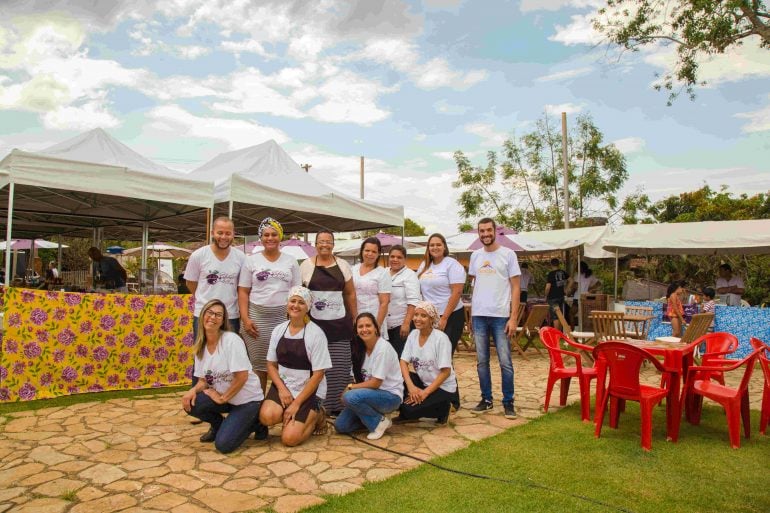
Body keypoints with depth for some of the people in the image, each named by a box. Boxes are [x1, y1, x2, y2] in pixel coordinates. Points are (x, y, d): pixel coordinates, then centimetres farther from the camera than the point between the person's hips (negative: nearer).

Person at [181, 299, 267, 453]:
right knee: (190, 403, -18)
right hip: (222, 397, 6)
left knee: (223, 445, -18)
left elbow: (242, 377, -21)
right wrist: (193, 390, -15)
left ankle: (254, 423, 10)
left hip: (247, 399, -6)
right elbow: (203, 380, 5)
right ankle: (219, 424, 12)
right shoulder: (201, 346, 2)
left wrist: (223, 398, -14)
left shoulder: (232, 340, -19)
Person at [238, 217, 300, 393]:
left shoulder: (291, 261, 9)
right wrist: (245, 319, -7)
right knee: (258, 363, 4)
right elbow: (243, 292, 3)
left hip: (284, 317, 1)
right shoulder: (251, 260, 6)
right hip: (257, 317, 0)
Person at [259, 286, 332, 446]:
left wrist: (297, 403, -16)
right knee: (267, 417, -25)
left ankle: (315, 415, 12)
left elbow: (318, 374, -14)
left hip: (308, 391, -4)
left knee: (289, 438, -16)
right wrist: (282, 389, -11)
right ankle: (292, 417, 7)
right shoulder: (278, 330, 1)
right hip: (282, 385, 4)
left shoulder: (316, 334, -14)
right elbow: (271, 364, 6)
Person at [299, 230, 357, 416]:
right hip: (314, 323, -1)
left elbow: (350, 294, 11)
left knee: (340, 367, 1)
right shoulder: (306, 265, 4)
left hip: (340, 324, 1)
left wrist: (355, 319, 9)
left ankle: (338, 406, 13)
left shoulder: (343, 265, 8)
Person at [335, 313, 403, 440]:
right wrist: (351, 389, -12)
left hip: (390, 396, -7)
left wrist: (350, 387, -11)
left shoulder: (383, 347, -19)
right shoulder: (360, 348, 4)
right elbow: (361, 378, 6)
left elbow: (375, 383, -19)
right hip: (372, 393, 7)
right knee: (340, 426, -7)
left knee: (350, 397, -30)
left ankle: (380, 421, -7)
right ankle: (373, 417, 13)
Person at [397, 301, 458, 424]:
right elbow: (403, 362, -5)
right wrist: (411, 386, -21)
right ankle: (405, 414, 4)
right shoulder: (413, 335, -2)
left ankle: (443, 409, 3)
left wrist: (425, 392, -22)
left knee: (410, 408, -24)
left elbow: (445, 372, -19)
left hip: (443, 387, -5)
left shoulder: (441, 338, -19)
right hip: (423, 382, 6)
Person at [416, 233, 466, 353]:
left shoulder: (452, 264, -7)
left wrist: (444, 318, -17)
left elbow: (457, 292, -14)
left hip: (450, 317, -5)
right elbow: (419, 290, 17)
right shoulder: (424, 265, 11)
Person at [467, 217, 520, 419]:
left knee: (505, 361, -1)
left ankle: (508, 402, 12)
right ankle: (486, 399, 21)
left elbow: (515, 288, -4)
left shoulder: (508, 254, -2)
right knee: (481, 361, 9)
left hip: (500, 316, -4)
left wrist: (513, 318, -11)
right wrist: (471, 314, 9)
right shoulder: (475, 255, 10)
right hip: (478, 315, 4)